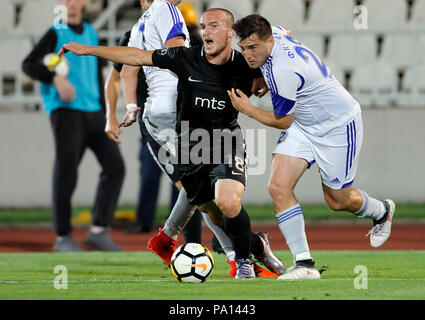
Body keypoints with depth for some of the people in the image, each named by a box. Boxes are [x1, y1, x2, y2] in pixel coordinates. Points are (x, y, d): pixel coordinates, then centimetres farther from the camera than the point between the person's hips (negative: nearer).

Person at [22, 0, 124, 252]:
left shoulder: (91, 34, 17)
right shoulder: (56, 33, 0)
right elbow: (29, 65, -11)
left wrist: (104, 115, 19)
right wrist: (56, 79, -27)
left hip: (93, 111, 6)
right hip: (65, 111, -5)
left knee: (114, 166, -7)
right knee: (66, 173, -6)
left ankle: (99, 231, -4)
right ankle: (63, 237, 4)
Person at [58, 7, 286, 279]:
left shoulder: (244, 67, -7)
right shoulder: (186, 59, -6)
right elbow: (138, 57, 1)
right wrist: (88, 50, 1)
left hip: (227, 148, -3)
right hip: (192, 153, 3)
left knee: (227, 202, -27)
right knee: (219, 220, 6)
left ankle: (244, 261, -3)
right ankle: (259, 246, 35)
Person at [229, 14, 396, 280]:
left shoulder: (284, 71, -36)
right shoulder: (274, 33, -11)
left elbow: (282, 121, -22)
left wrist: (248, 110, -10)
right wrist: (264, 79, 12)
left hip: (338, 125, -8)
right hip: (302, 125, 8)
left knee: (338, 201, 8)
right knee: (279, 187, -11)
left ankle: (382, 212, 43)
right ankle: (304, 263, -8)